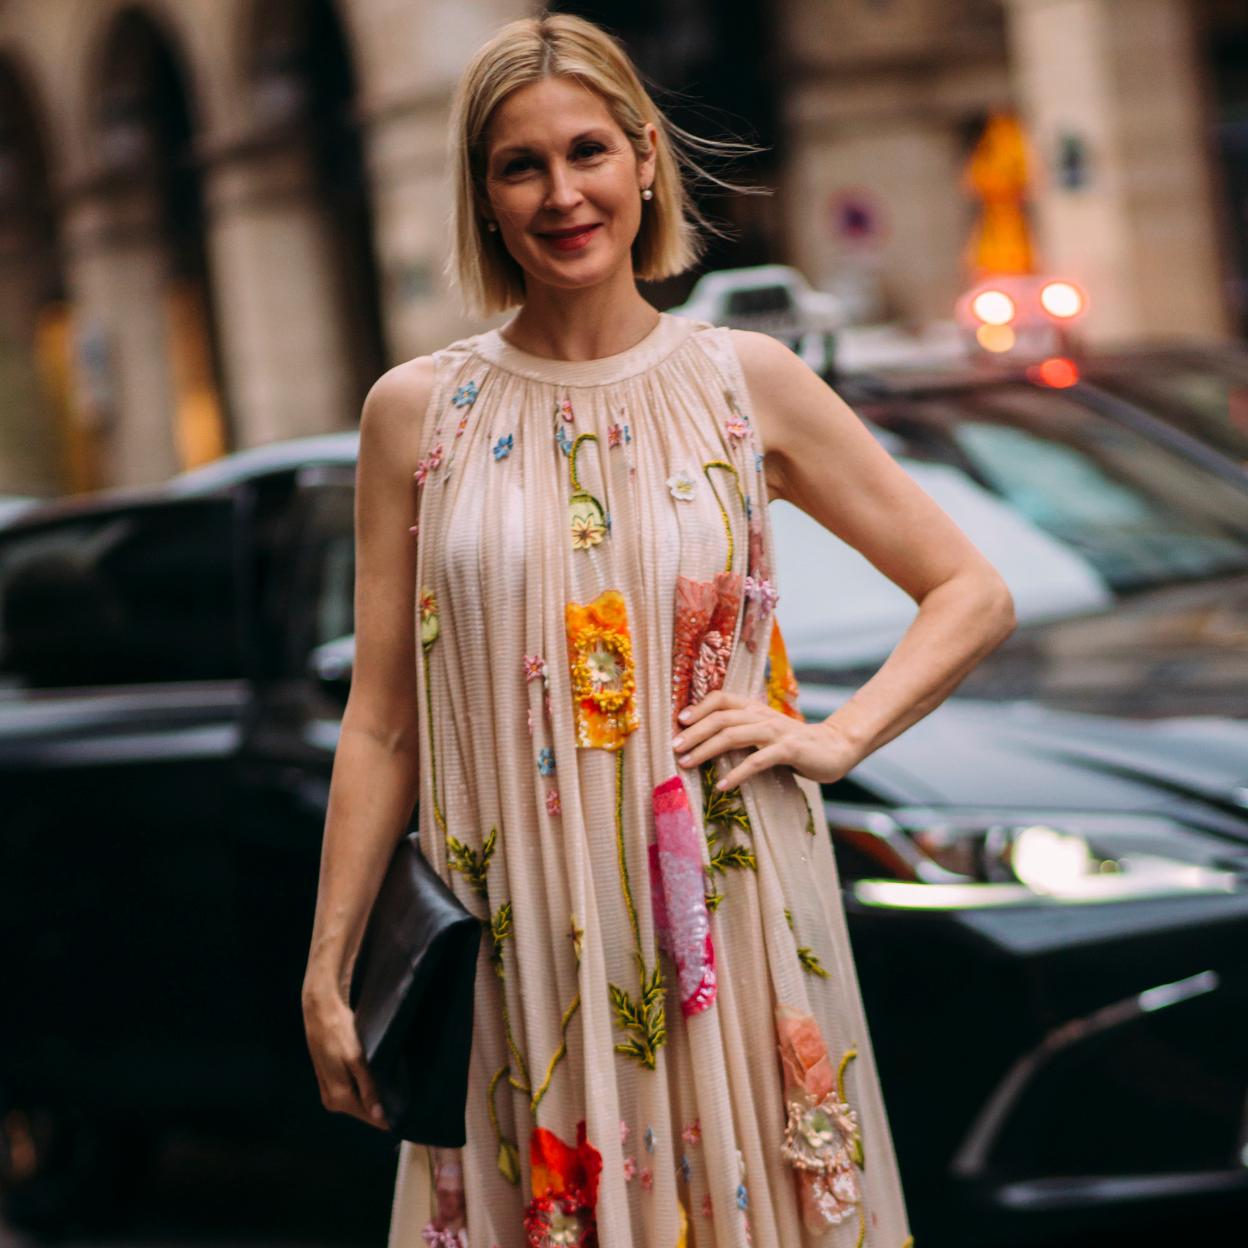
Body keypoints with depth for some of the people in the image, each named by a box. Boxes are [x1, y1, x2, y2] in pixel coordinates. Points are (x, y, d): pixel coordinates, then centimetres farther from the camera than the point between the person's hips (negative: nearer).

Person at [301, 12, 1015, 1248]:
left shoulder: (746, 383, 2)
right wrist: (328, 973, 3)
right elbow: (381, 722, 4)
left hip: (730, 916, 0)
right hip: (518, 941, 0)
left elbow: (973, 595, 8)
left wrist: (836, 736, -5)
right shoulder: (419, 412, 1)